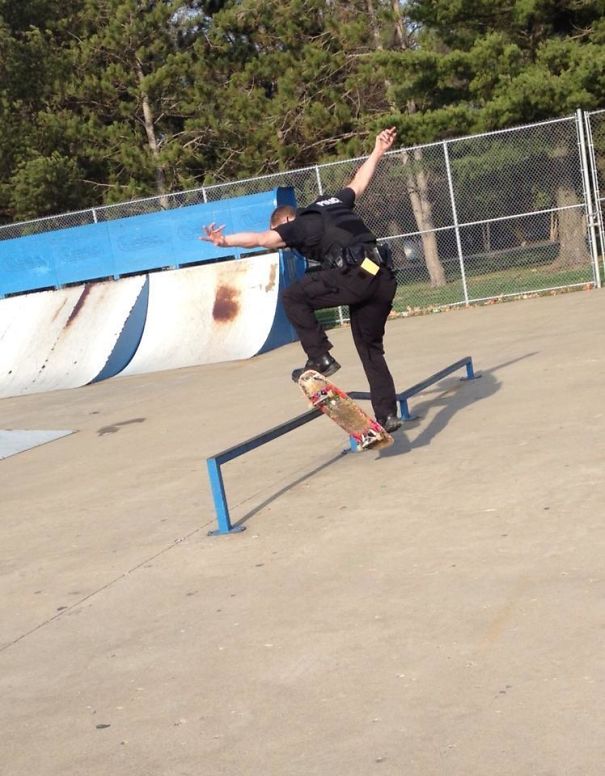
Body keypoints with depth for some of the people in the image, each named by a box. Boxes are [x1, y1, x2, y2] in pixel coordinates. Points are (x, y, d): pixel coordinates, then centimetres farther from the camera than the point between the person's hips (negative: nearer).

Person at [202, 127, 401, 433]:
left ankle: (320, 358, 0)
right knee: (371, 348, 19)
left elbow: (262, 238, -9)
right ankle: (387, 415, 15)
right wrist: (377, 152, 52)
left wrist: (225, 241, -16)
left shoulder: (298, 225, 5)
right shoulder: (332, 202, 26)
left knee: (293, 298, 5)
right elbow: (358, 183, 40)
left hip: (356, 274, -8)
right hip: (384, 278, 8)